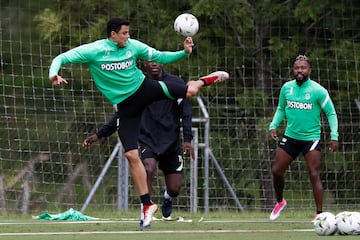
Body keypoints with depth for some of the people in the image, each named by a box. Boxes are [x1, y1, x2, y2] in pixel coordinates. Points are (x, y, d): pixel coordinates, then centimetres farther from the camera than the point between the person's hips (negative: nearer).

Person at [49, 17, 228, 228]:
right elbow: (62, 59, -14)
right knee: (132, 155, -8)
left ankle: (201, 82, 21)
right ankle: (147, 204, 4)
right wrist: (54, 74, -35)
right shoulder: (93, 51, -13)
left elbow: (160, 56, 4)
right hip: (125, 106, -1)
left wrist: (184, 53, -11)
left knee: (188, 92, -20)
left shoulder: (133, 46, -6)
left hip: (144, 89, 1)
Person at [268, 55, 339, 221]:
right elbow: (281, 109, 17)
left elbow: (331, 113, -5)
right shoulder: (286, 88, 2)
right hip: (290, 137, 4)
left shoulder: (318, 91, -10)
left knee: (314, 175, -13)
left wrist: (334, 136, -14)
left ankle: (320, 214, -9)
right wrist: (273, 126, 1)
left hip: (311, 137, -4)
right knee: (276, 170, 4)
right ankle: (280, 201, 32)